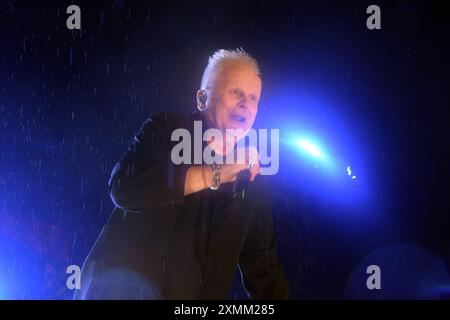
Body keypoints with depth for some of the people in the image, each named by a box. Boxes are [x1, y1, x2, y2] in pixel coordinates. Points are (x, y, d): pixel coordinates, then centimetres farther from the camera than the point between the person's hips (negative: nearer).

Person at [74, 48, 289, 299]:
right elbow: (123, 187, -18)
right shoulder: (166, 129, -1)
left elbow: (262, 262, 10)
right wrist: (215, 173, -20)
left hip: (198, 294, 3)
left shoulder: (255, 179, 7)